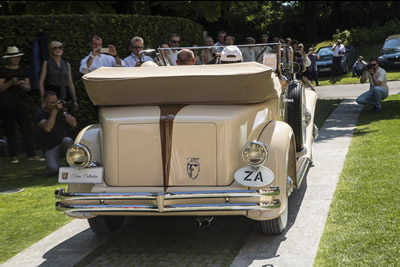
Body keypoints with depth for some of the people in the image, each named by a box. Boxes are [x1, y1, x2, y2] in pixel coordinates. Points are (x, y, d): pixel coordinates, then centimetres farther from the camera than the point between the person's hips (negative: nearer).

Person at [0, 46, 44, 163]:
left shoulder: (23, 71, 14)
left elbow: (28, 88, 13)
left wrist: (24, 85, -9)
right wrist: (11, 83, -20)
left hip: (20, 103, 4)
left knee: (27, 128, -4)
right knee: (10, 130, 0)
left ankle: (31, 154, -4)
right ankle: (14, 156, 5)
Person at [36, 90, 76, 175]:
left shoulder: (61, 110, 9)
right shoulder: (40, 114, -5)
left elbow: (74, 124, 0)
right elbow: (47, 128, -23)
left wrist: (63, 113, -13)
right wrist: (54, 111, -21)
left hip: (64, 144, 3)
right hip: (50, 148, -3)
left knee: (67, 140, -36)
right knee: (53, 169, -29)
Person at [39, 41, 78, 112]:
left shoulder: (67, 64, 14)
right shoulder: (47, 63, 5)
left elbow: (71, 83, 16)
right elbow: (41, 82, 1)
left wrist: (74, 100, 12)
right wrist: (43, 98, -9)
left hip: (65, 95, 3)